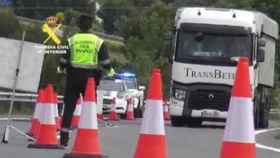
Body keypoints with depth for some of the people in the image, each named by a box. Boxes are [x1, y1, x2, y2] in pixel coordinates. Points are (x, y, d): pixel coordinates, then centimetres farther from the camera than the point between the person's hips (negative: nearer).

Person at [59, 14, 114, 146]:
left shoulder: (71, 40, 2)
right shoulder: (98, 41, 1)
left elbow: (63, 60, 4)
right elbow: (105, 61, -2)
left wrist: (61, 68, 25)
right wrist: (109, 70, 19)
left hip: (73, 76, 0)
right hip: (90, 76, 0)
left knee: (69, 107, 5)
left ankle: (64, 138, -1)